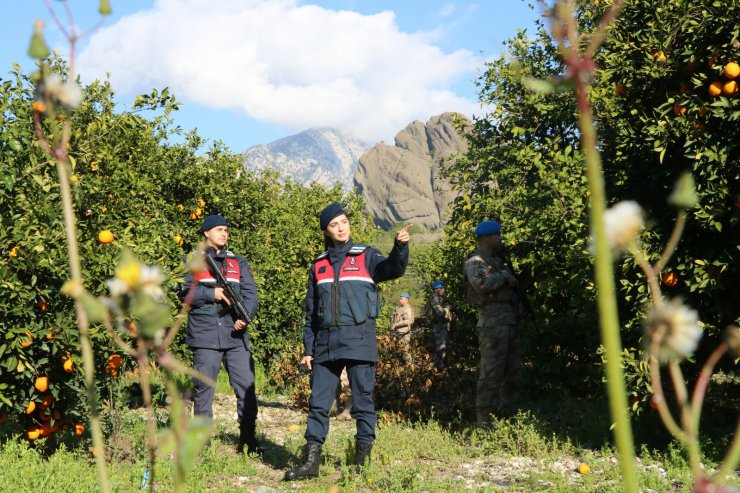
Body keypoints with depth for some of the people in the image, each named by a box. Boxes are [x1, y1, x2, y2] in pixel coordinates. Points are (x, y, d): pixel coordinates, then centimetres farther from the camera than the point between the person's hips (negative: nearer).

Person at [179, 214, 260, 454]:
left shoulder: (239, 262, 16)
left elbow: (250, 294, 6)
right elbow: (186, 293, 0)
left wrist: (245, 316, -12)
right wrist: (211, 293, -13)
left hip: (236, 335, 2)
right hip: (204, 335, -2)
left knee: (246, 386, -3)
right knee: (203, 389, 3)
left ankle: (248, 438, 5)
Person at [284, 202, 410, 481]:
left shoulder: (365, 256, 4)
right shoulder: (319, 265, 13)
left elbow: (392, 269, -17)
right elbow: (311, 312, 15)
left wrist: (400, 246, -37)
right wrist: (308, 349, 9)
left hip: (359, 340, -3)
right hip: (326, 343, 3)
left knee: (363, 401, 1)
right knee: (318, 402, 3)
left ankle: (363, 460, 9)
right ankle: (312, 461, 8)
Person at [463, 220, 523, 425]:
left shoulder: (497, 259, 22)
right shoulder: (476, 261, -8)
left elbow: (510, 286, 33)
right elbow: (481, 284, -27)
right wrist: (504, 275, -14)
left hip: (509, 321, 10)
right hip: (493, 322, -10)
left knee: (512, 371, 12)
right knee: (492, 372, -10)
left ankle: (507, 412, 20)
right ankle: (484, 418, -7)